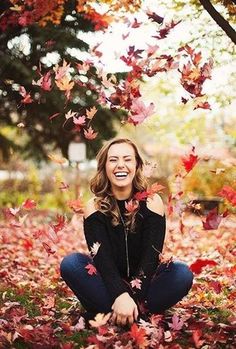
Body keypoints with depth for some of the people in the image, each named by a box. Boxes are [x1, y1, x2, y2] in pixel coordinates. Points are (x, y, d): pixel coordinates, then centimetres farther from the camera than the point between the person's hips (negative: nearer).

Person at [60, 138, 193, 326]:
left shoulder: (152, 202, -7)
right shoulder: (95, 208, -6)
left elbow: (151, 255, -14)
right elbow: (102, 257, -17)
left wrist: (133, 298, -28)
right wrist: (120, 296, -34)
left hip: (144, 284, 0)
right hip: (109, 285, 0)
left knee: (183, 273, -27)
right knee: (70, 264, -25)